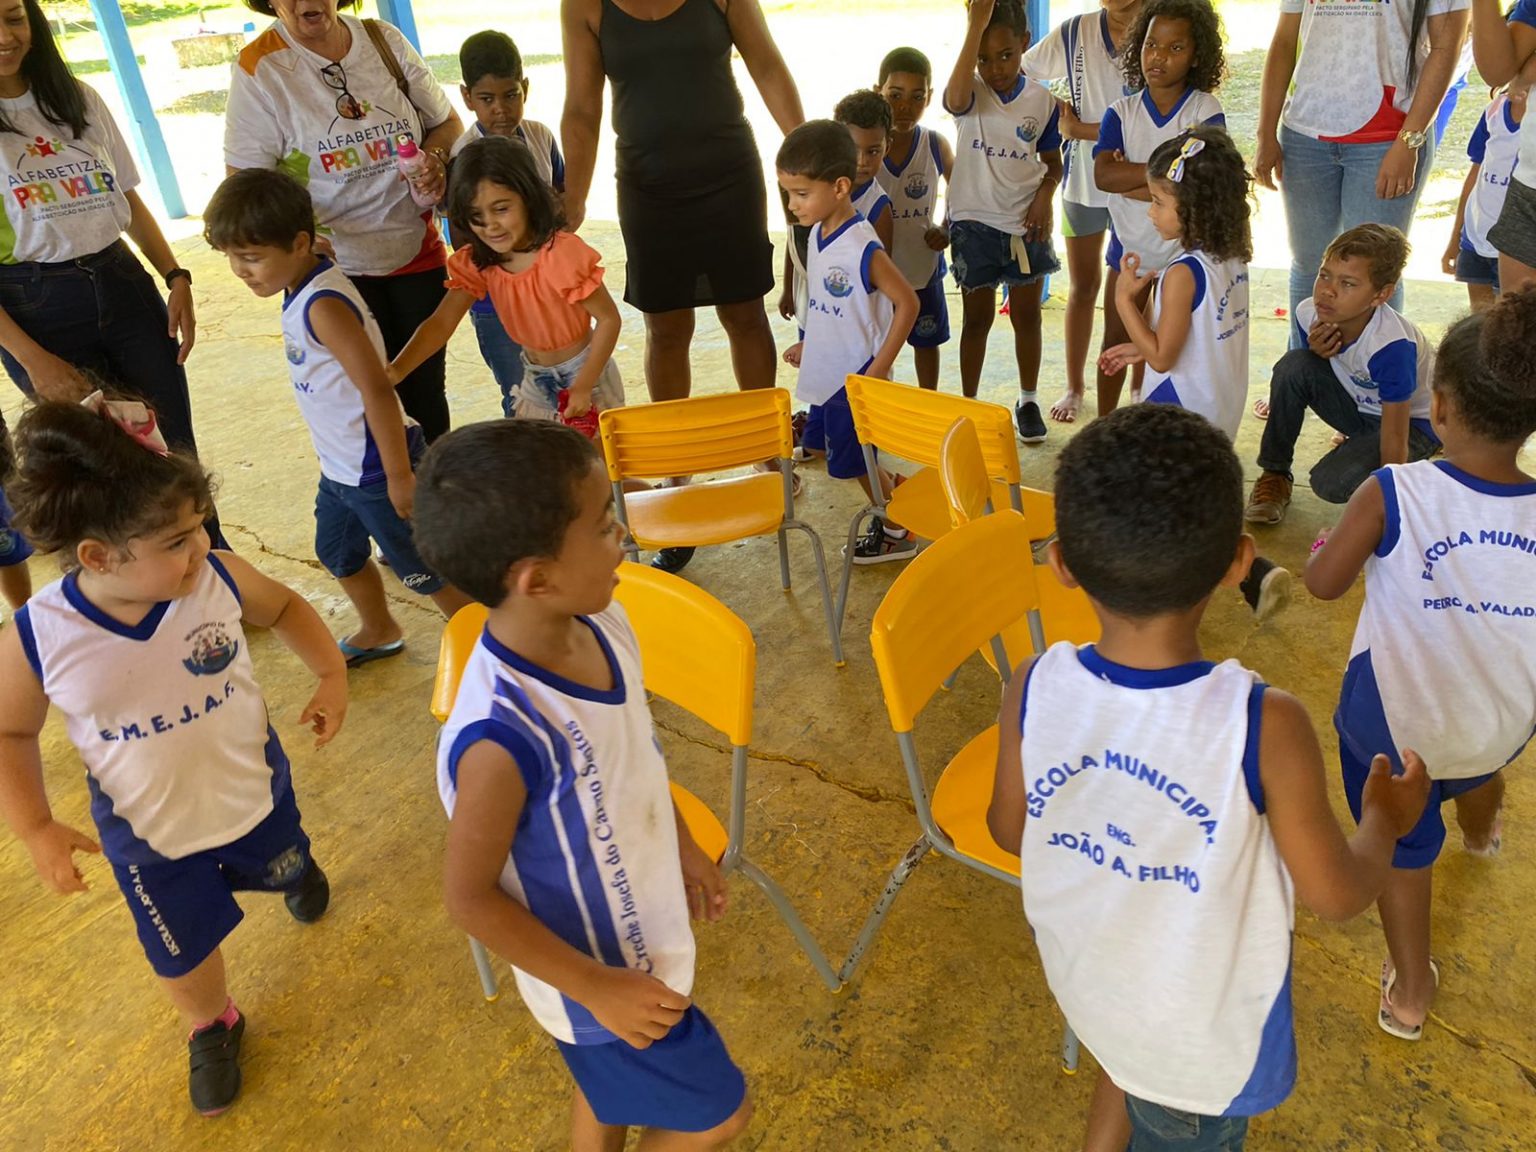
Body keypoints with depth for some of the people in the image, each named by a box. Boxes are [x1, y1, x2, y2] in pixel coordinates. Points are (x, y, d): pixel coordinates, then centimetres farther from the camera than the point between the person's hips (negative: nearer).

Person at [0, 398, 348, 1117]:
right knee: (183, 956, 19)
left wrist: (330, 673, -15)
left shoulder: (218, 578, -25)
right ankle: (212, 1027, 54)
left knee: (285, 867, 32)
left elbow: (285, 608, -3)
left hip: (254, 792, 1)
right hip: (146, 834, -1)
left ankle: (296, 871, 72)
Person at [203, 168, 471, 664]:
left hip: (374, 468, -10)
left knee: (421, 567, 4)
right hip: (340, 465, 10)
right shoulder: (302, 290, 3)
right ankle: (378, 632, 48)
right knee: (337, 552, 26)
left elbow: (377, 389, -29)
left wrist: (398, 476, -26)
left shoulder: (324, 306, -26)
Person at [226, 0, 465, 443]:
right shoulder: (258, 69, -8)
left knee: (426, 389, 11)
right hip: (334, 265, -3)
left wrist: (435, 156, -10)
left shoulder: (384, 39, 2)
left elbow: (446, 121, 12)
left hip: (416, 252, 3)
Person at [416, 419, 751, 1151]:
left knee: (610, 1087, 32)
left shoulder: (604, 625, -17)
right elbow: (469, 897, -25)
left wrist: (685, 846, 13)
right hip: (599, 972, -6)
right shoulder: (503, 734, -39)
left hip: (636, 932, 7)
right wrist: (598, 990, -18)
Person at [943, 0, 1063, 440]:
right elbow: (955, 100, -34)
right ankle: (968, 405, 19)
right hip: (974, 222, -2)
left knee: (1026, 315, 10)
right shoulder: (971, 92, -7)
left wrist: (1045, 195, -11)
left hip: (1026, 223, 2)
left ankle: (1027, 401, 25)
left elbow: (1053, 162, 9)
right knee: (977, 317, 7)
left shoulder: (1042, 100, 0)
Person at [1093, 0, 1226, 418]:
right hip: (1129, 246, 2)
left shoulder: (1207, 112, -11)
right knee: (1116, 342, 10)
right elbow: (1103, 175, -20)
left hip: (1183, 249, -2)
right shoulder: (1121, 112, -5)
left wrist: (1131, 180, -22)